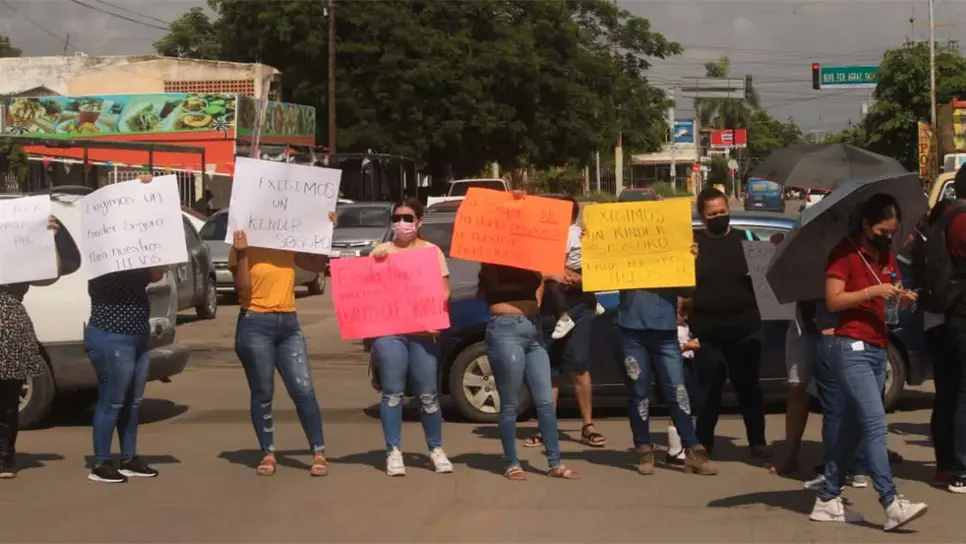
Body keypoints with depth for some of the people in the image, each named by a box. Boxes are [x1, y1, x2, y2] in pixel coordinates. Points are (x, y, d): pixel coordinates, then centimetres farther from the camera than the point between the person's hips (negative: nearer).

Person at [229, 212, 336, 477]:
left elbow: (318, 264, 16)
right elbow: (242, 288, -10)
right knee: (263, 394, 1)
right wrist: (241, 254, -20)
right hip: (255, 325, -4)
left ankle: (319, 454, -1)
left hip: (289, 324, 4)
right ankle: (268, 455, 10)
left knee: (304, 390, -4)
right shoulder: (243, 249, -2)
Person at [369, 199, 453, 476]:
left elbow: (444, 290, 4)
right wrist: (373, 262, -13)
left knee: (428, 393, 1)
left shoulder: (432, 251, 10)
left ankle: (436, 449, 14)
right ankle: (394, 452, 3)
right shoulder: (381, 251, 11)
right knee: (393, 392, -3)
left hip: (422, 331, 0)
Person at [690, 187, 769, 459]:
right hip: (707, 332, -1)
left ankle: (757, 441, 15)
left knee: (748, 386, 7)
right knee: (709, 390, 7)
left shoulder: (746, 238, 7)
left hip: (745, 329, 1)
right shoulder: (691, 243, 4)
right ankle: (703, 444, 16)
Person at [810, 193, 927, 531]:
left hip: (878, 349, 8)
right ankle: (892, 504, -19)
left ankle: (827, 499, 14)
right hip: (853, 348, -8)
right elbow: (833, 301, -13)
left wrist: (904, 299, -2)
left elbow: (894, 300, 20)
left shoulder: (887, 255, 15)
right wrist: (873, 291, -20)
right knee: (875, 425, -15)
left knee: (854, 426, 8)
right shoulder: (845, 253, -7)